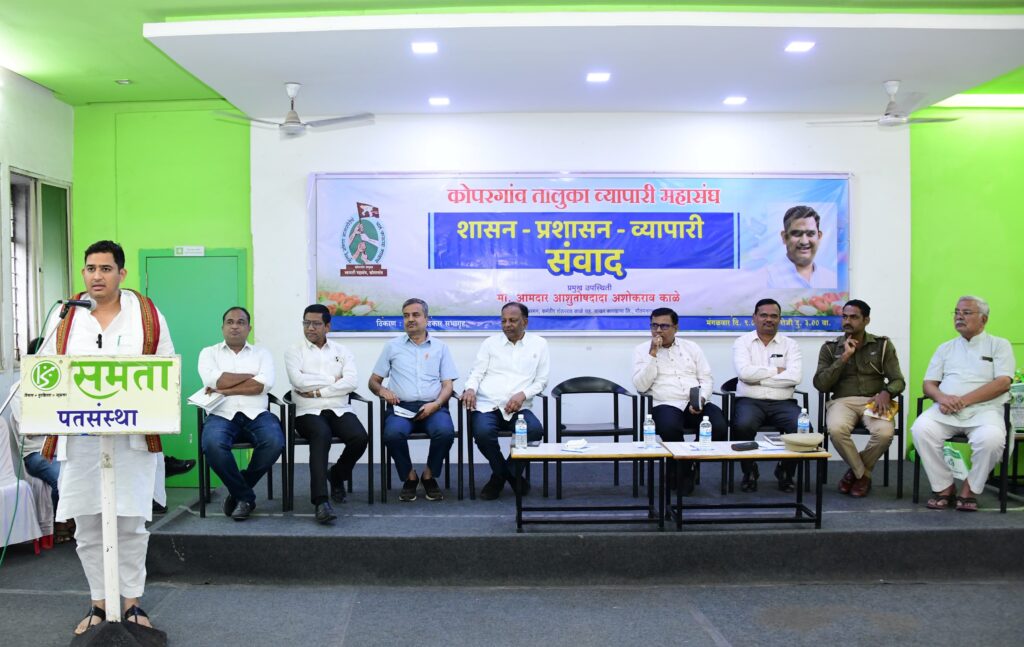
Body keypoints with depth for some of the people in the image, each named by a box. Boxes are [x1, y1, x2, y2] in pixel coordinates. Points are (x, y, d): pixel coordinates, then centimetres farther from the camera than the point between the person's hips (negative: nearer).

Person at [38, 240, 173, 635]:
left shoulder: (147, 315, 4)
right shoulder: (64, 318, 9)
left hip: (133, 437, -2)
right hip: (80, 437, 2)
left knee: (131, 523, 1)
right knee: (87, 525, 7)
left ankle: (132, 602, 16)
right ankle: (99, 602, 23)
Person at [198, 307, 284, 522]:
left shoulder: (262, 353, 16)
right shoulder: (209, 353, 15)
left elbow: (263, 385, -5)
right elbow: (214, 381, -6)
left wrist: (224, 389, -8)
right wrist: (250, 376, -1)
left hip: (256, 414, 1)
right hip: (222, 414, -1)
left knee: (274, 442, -30)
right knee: (213, 445, -34)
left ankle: (239, 493, -3)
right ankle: (246, 496, -9)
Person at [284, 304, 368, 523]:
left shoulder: (342, 352, 14)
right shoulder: (294, 352, 10)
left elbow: (351, 382, -4)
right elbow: (298, 381, -10)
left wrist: (318, 391, -9)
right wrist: (332, 379, -4)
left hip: (339, 410, 3)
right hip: (308, 412, -2)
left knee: (360, 437, -26)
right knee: (321, 434, -36)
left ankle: (337, 475, 7)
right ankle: (321, 501, -39)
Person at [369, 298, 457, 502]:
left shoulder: (440, 347, 16)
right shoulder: (392, 346, 17)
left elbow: (447, 384, 9)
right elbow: (373, 380, 18)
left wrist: (436, 404, -11)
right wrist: (382, 390, -6)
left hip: (433, 407, 0)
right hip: (401, 407, 0)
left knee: (445, 431, -32)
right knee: (393, 433, -33)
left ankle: (429, 476, -4)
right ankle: (409, 477, -5)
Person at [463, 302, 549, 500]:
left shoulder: (539, 344, 12)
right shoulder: (490, 342, 14)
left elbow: (541, 380, 8)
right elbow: (477, 372, 10)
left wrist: (522, 394, -10)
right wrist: (470, 388, -13)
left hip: (518, 408, 0)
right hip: (486, 406, 0)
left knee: (535, 430, -31)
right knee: (483, 432, -32)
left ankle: (500, 476, -5)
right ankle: (510, 475, -3)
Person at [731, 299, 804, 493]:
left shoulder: (790, 344, 10)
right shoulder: (742, 342, 7)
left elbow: (795, 376, -8)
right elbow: (744, 372, -12)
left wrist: (759, 378, -8)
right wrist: (776, 371, -5)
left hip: (782, 402, 2)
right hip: (750, 401, -1)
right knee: (743, 426, -33)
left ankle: (785, 471, 4)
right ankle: (749, 472, -3)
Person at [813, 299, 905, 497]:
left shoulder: (882, 345, 10)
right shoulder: (830, 348, 8)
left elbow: (898, 380, 7)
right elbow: (820, 384, -1)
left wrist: (886, 393, -17)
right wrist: (844, 358, -9)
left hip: (873, 401, 1)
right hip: (842, 400, 0)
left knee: (885, 433, -32)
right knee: (836, 429, -35)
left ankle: (856, 471, -1)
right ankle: (863, 474, -5)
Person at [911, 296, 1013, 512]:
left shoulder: (999, 345, 11)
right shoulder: (945, 348, 21)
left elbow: (1003, 382, -4)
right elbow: (928, 384, 14)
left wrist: (964, 400, -15)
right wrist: (942, 397, -11)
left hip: (984, 408, -2)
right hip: (946, 409, 3)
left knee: (991, 438, -35)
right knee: (921, 429, -29)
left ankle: (969, 489, -10)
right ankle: (944, 487, -12)